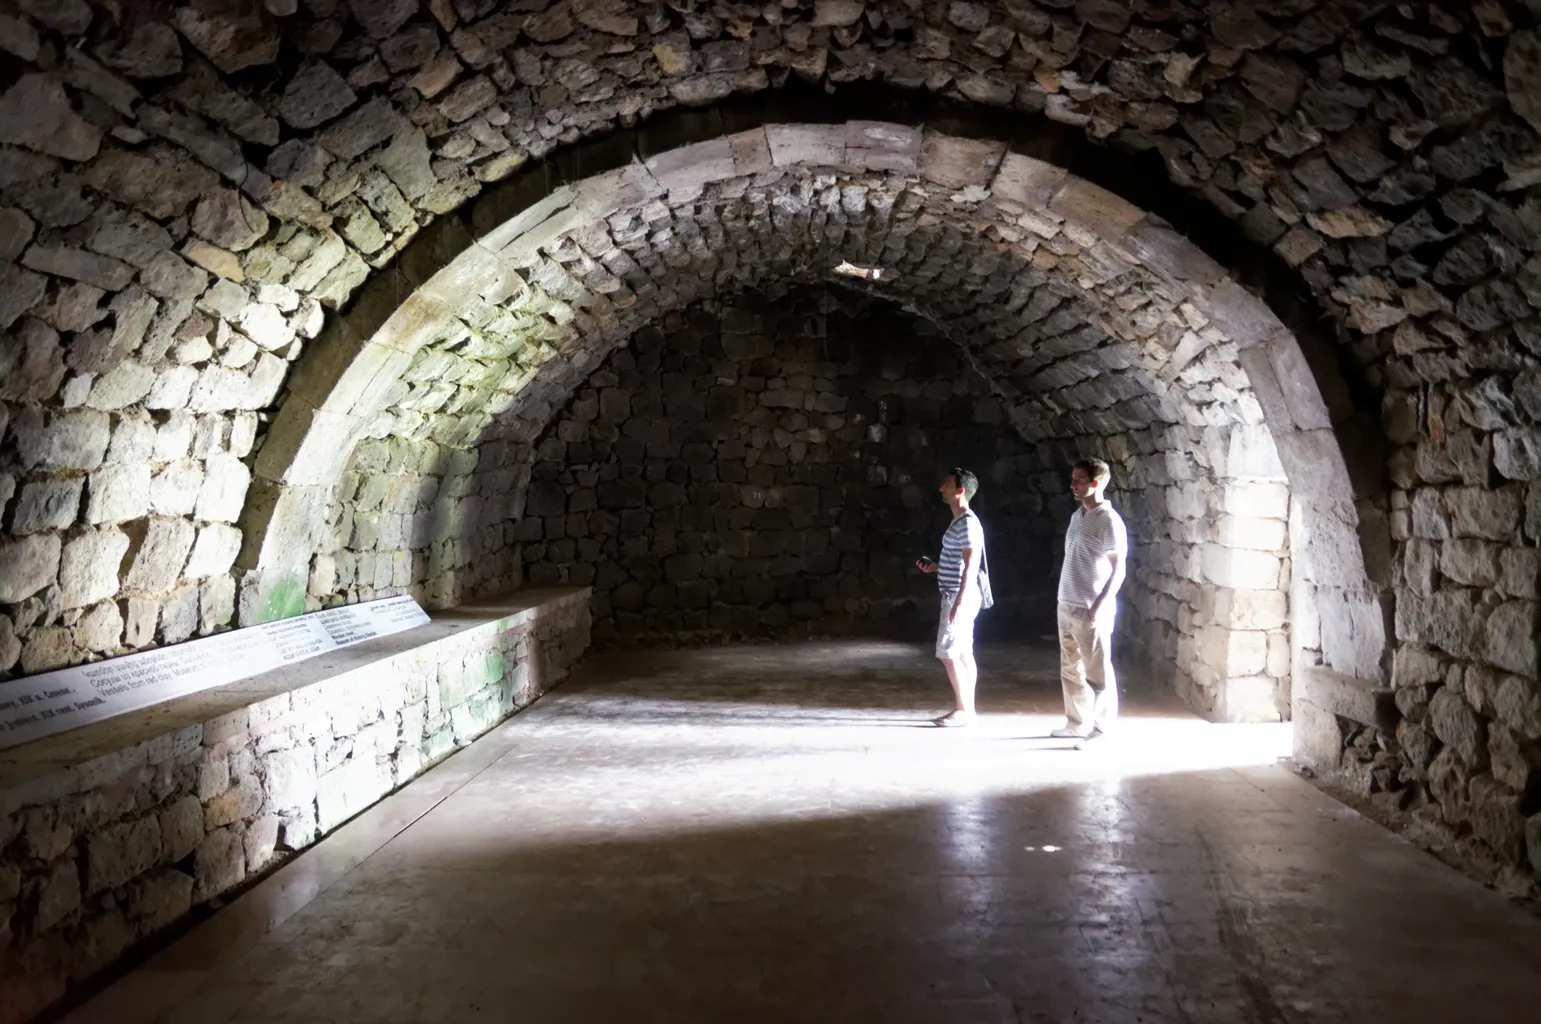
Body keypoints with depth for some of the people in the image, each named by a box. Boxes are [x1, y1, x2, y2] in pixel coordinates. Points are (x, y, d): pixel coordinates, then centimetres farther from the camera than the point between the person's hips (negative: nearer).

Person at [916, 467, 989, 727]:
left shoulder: (967, 523, -17)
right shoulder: (959, 522, 15)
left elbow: (971, 566, -22)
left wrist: (958, 603, -25)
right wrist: (934, 567, 14)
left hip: (960, 596, -10)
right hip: (957, 595, 10)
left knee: (947, 653, -8)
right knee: (963, 653, 10)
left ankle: (963, 710, -1)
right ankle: (967, 709, 14)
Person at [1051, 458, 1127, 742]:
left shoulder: (1109, 522, -14)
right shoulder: (1077, 516, 12)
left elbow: (1118, 571, -15)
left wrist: (1098, 608, -21)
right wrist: (1065, 601, 16)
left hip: (1090, 611, -8)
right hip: (1066, 606, 8)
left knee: (1097, 674, -1)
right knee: (1070, 670, 14)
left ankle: (1103, 730, 7)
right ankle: (1077, 723, 25)